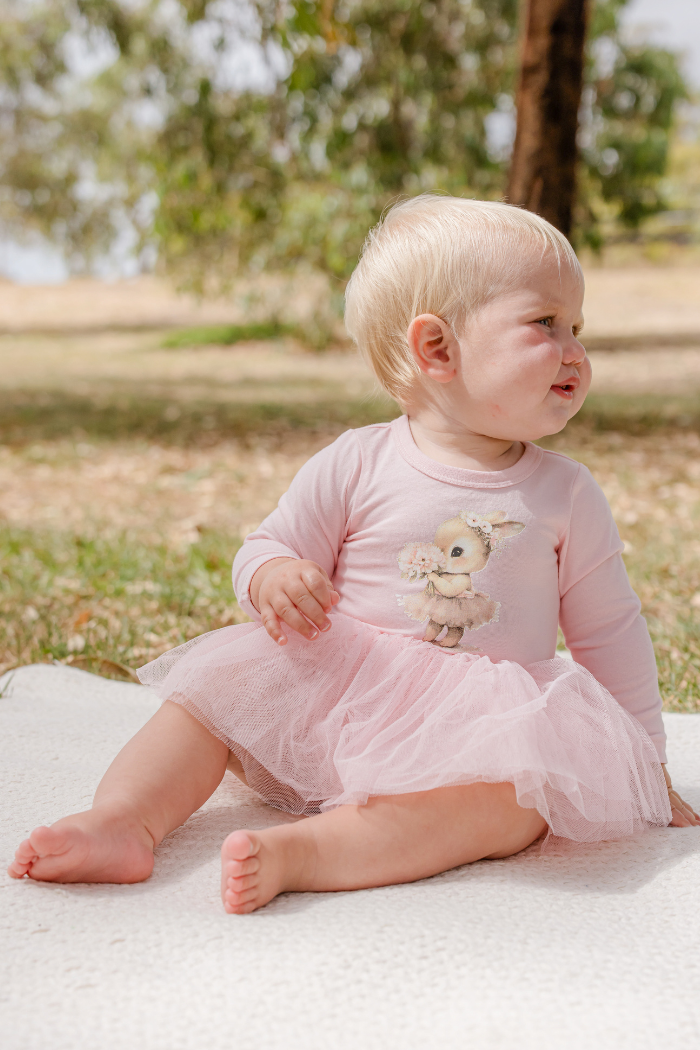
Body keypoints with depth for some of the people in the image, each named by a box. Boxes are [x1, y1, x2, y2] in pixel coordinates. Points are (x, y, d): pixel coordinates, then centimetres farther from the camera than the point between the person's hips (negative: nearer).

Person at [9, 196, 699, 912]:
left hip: (483, 721, -1)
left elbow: (610, 632, 10)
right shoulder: (354, 467, -3)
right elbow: (266, 549, 6)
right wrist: (272, 577, -20)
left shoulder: (566, 494, 1)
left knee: (524, 789, -32)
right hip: (333, 693, 1)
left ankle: (303, 849, -41)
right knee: (214, 685, -13)